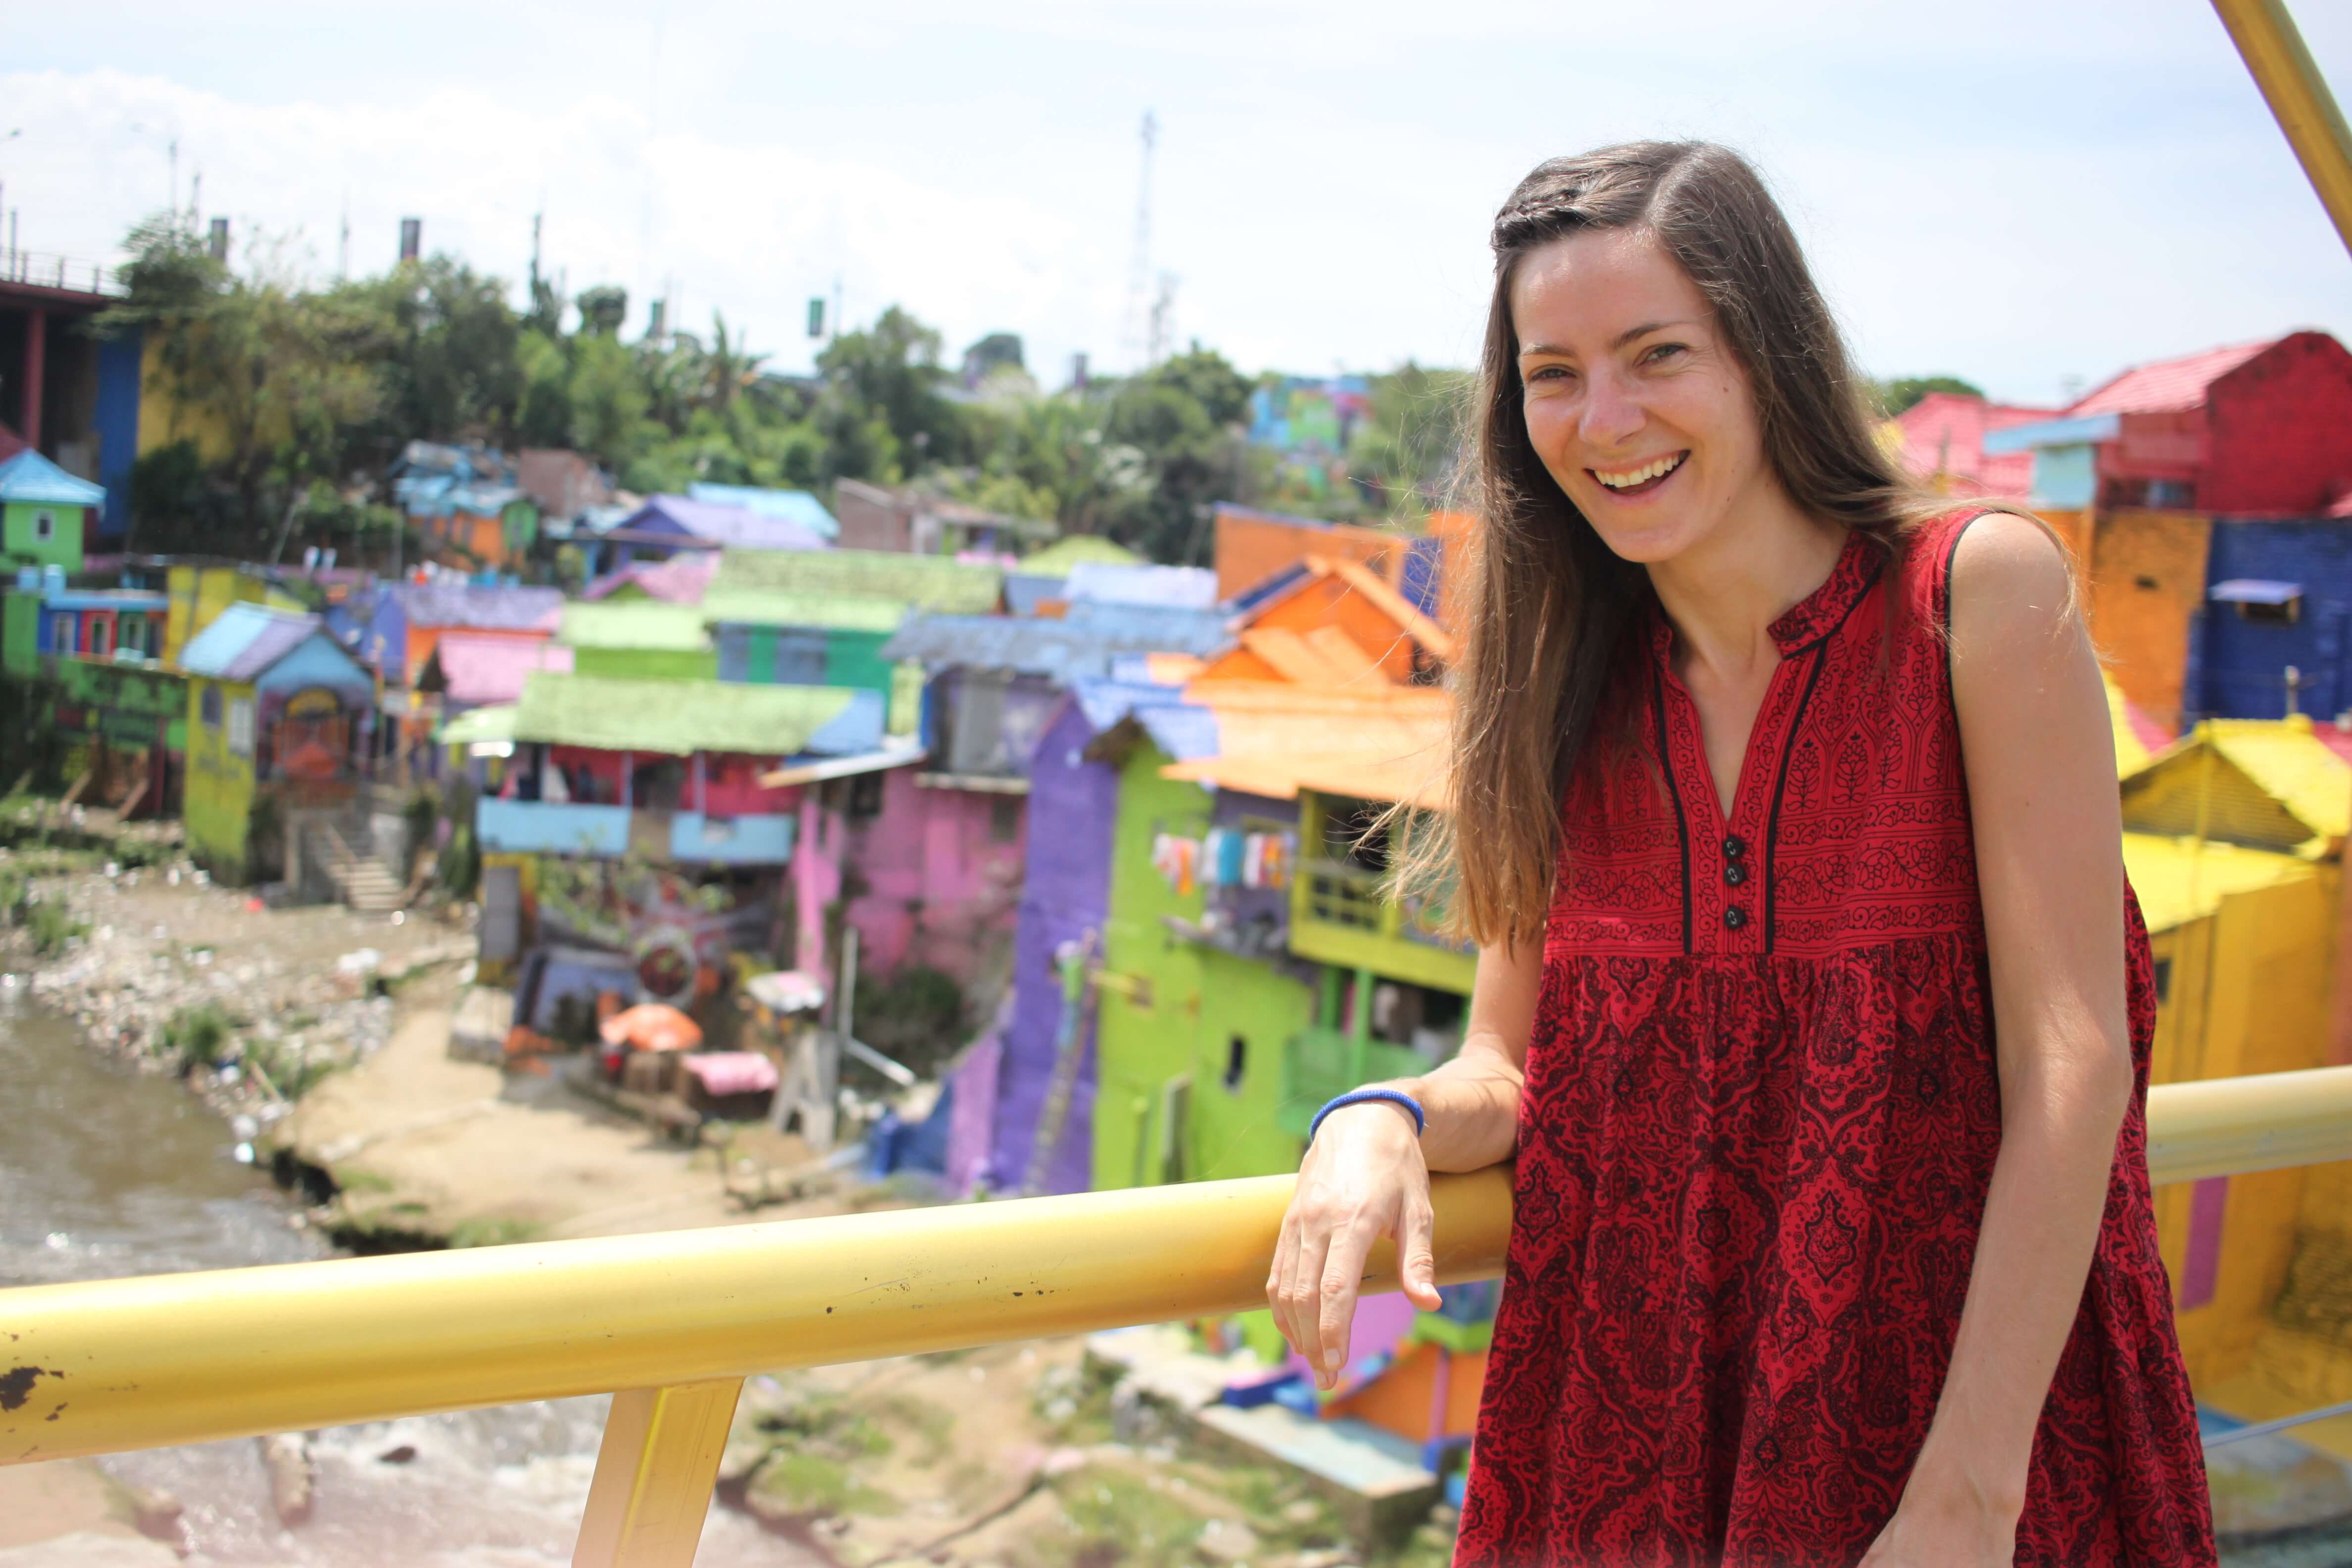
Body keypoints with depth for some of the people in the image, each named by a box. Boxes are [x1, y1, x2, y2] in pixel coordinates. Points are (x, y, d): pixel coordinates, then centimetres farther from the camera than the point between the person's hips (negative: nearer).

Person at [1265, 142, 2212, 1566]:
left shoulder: (1980, 592, -10)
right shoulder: (1570, 684, 1)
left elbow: (2073, 1059, -15)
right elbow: (1510, 1069, 3)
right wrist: (1387, 1121, -20)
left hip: (1982, 1394, -3)